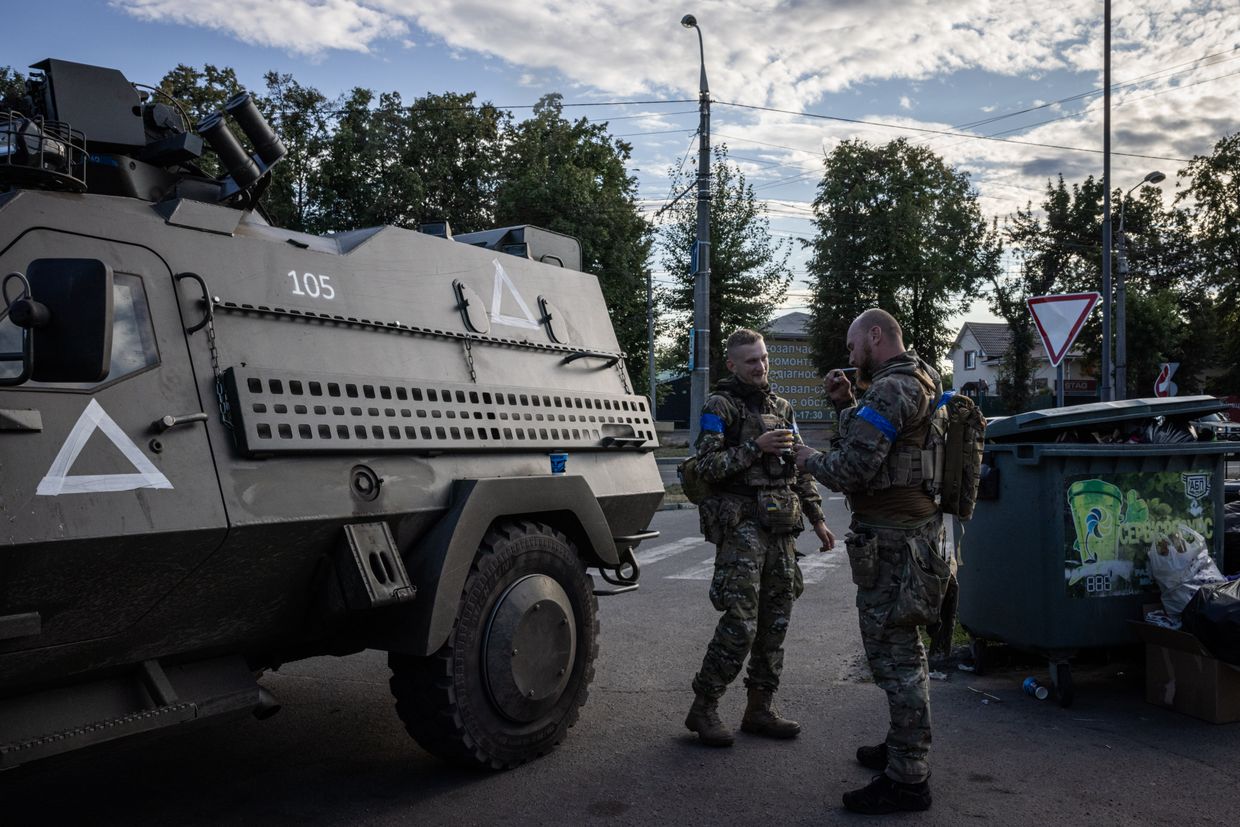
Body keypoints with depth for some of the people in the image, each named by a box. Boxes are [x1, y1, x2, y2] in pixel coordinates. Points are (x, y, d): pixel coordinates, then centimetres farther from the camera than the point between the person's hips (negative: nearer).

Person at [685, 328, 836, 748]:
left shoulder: (782, 408, 18)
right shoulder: (720, 406, -2)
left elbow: (801, 468, 20)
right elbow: (707, 465, -11)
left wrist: (818, 520, 15)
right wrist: (756, 447, -19)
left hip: (781, 527, 7)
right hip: (741, 523, -7)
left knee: (775, 622, 8)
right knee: (740, 624, -11)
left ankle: (759, 709, 19)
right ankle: (703, 709, 2)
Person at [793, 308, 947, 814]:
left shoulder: (892, 389, -17)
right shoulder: (918, 381, 16)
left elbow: (851, 468, -22)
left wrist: (809, 460, -4)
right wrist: (846, 405, 10)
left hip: (891, 538, -11)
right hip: (912, 527, 11)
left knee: (894, 654, -5)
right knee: (899, 648, 21)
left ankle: (907, 778, 3)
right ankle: (904, 747, 36)